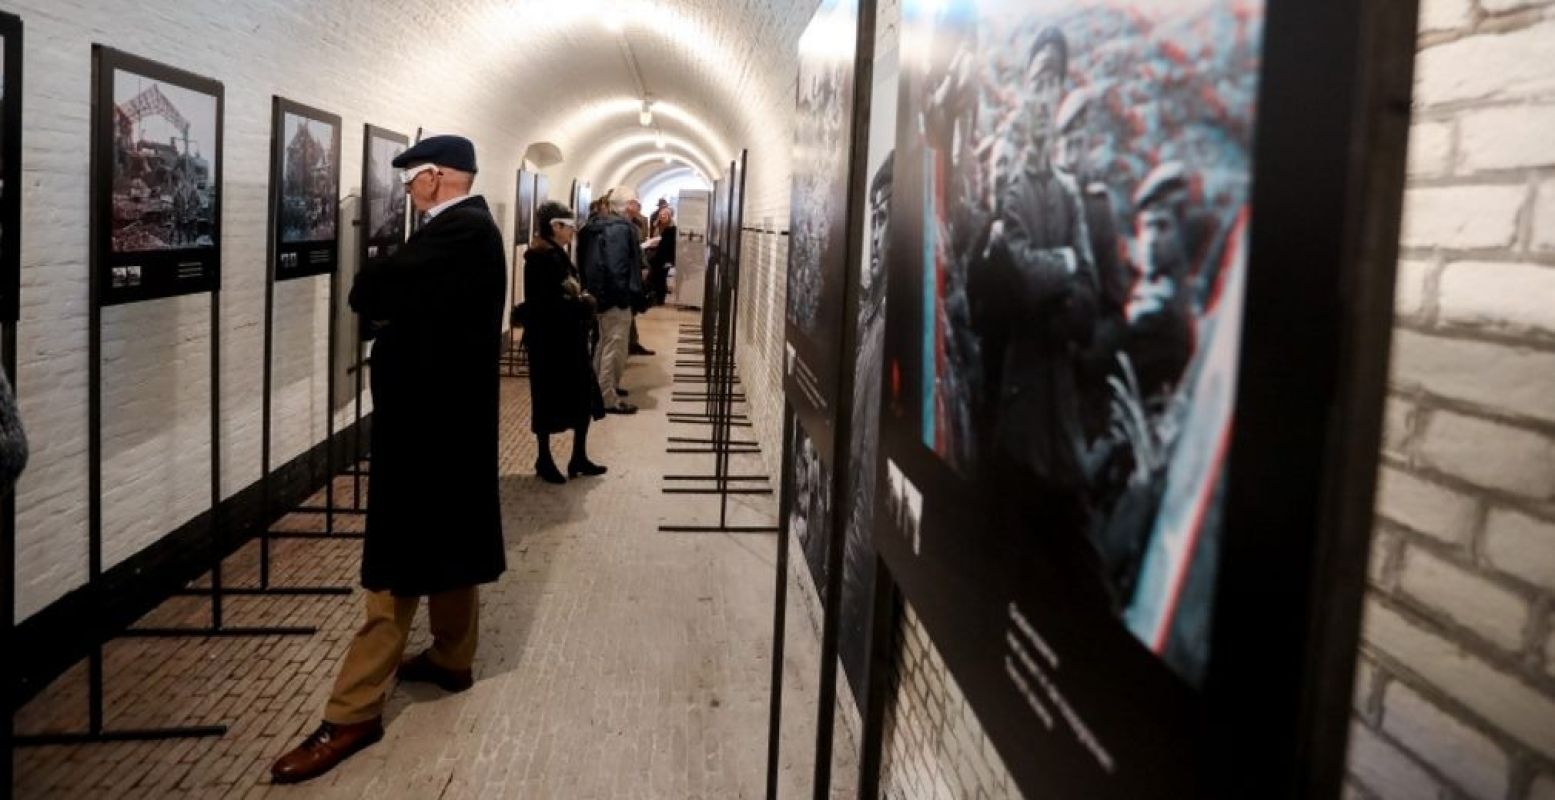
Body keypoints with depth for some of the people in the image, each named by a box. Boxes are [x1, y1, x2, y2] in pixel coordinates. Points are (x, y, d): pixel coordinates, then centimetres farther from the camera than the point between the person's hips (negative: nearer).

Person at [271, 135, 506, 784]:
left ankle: (353, 713, -1)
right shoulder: (471, 227, 12)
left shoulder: (457, 231, -20)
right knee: (450, 533, 19)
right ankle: (452, 657, 34)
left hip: (429, 410, -11)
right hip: (453, 403, 11)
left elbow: (368, 294, -22)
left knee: (402, 557, -7)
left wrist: (377, 296, -1)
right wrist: (390, 303, -5)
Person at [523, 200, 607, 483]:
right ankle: (544, 461, 18)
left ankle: (579, 458, 21)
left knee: (583, 398, 11)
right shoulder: (540, 258, -17)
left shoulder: (557, 256, 12)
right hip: (549, 341, -9)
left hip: (568, 339, 9)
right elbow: (549, 305, -23)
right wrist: (583, 302, -14)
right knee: (549, 401, 4)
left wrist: (581, 300, -5)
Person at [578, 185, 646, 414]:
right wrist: (624, 296, -18)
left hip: (599, 293, 10)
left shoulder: (598, 226, 12)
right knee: (615, 348, -3)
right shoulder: (621, 228, -18)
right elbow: (617, 267, -25)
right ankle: (608, 399, 1)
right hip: (615, 296, -10)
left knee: (604, 344, 21)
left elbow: (588, 262, 16)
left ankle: (598, 389, 32)